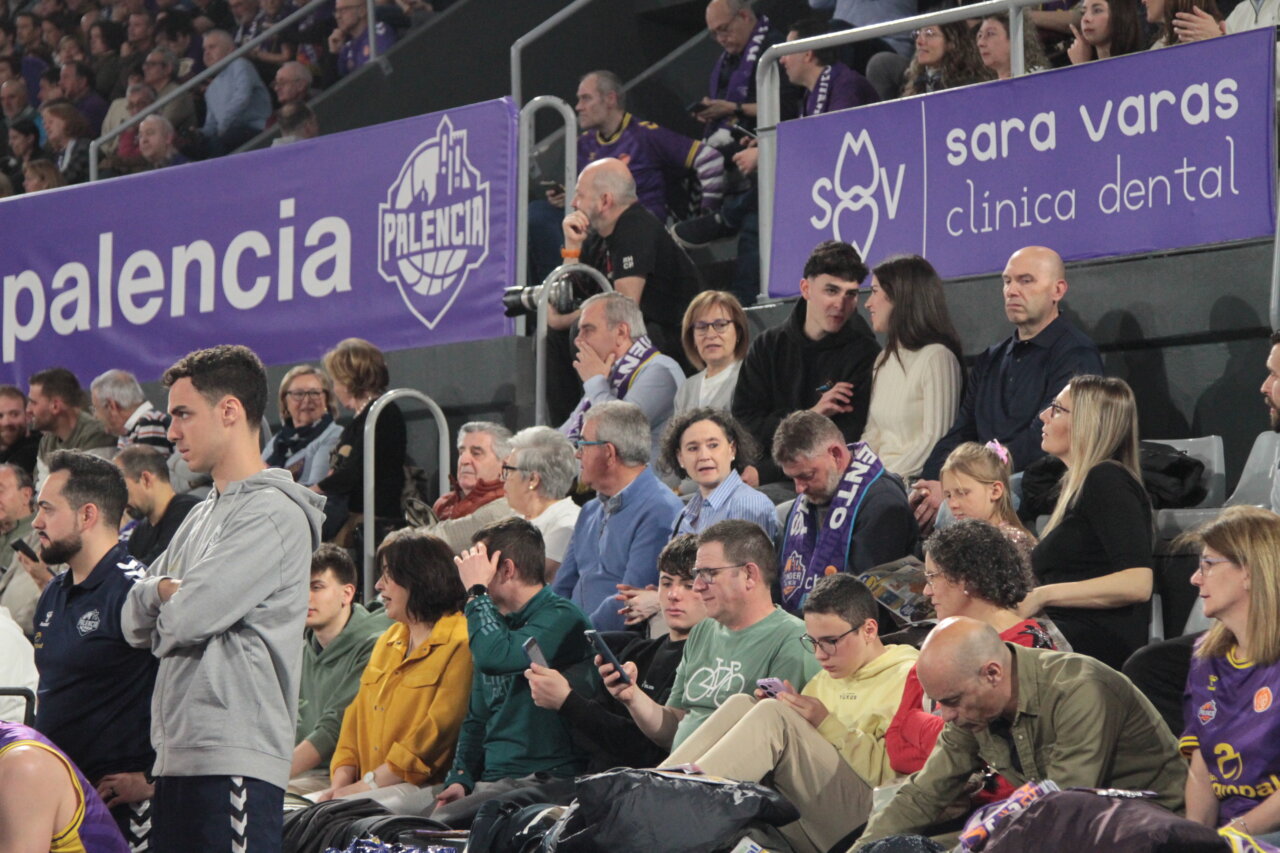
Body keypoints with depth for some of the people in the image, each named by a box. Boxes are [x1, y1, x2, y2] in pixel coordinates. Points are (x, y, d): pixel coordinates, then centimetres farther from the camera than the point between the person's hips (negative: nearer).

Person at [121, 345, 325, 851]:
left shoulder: (274, 514, -8)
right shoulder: (202, 518, 21)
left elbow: (187, 619, -16)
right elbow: (135, 622, 17)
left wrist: (162, 601, 5)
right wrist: (167, 591, -3)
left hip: (236, 759, -9)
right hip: (177, 755, 9)